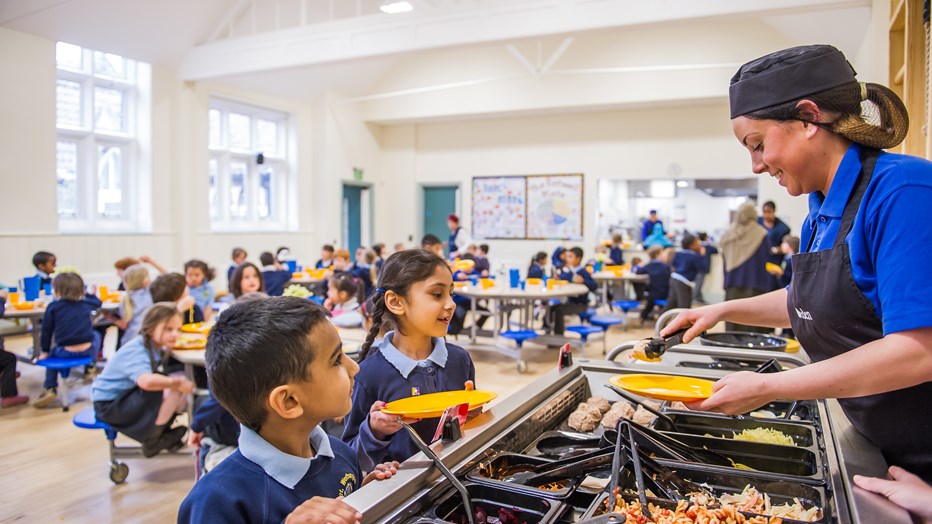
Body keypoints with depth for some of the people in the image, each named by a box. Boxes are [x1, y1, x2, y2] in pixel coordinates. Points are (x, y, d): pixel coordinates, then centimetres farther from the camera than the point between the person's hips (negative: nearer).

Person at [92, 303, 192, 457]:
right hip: (109, 405, -9)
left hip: (125, 396, 9)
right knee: (173, 390, -26)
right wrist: (177, 383, -34)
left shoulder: (153, 344, -4)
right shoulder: (137, 351, -28)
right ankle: (152, 441, -7)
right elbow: (146, 381, -47)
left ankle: (159, 432, 12)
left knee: (183, 387, 0)